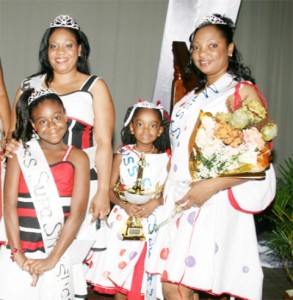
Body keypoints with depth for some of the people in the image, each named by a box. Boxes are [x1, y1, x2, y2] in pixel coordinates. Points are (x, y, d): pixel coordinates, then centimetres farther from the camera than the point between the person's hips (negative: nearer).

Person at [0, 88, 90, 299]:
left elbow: (77, 213, -6)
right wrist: (18, 254, -10)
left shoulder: (78, 158, 1)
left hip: (57, 254, 0)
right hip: (18, 253, 0)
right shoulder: (20, 154, 3)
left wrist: (52, 259, -11)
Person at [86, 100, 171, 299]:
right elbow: (111, 189, 2)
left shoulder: (166, 158, 1)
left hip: (153, 222, 0)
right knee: (119, 269, 3)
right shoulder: (122, 155, 3)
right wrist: (125, 205, -15)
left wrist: (154, 204, -17)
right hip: (124, 222, 1)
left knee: (145, 271, 0)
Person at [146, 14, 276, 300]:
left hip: (214, 202, -7)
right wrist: (159, 197, 15)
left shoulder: (243, 92, -3)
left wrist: (211, 186, -20)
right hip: (180, 201, 7)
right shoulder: (192, 98, 19)